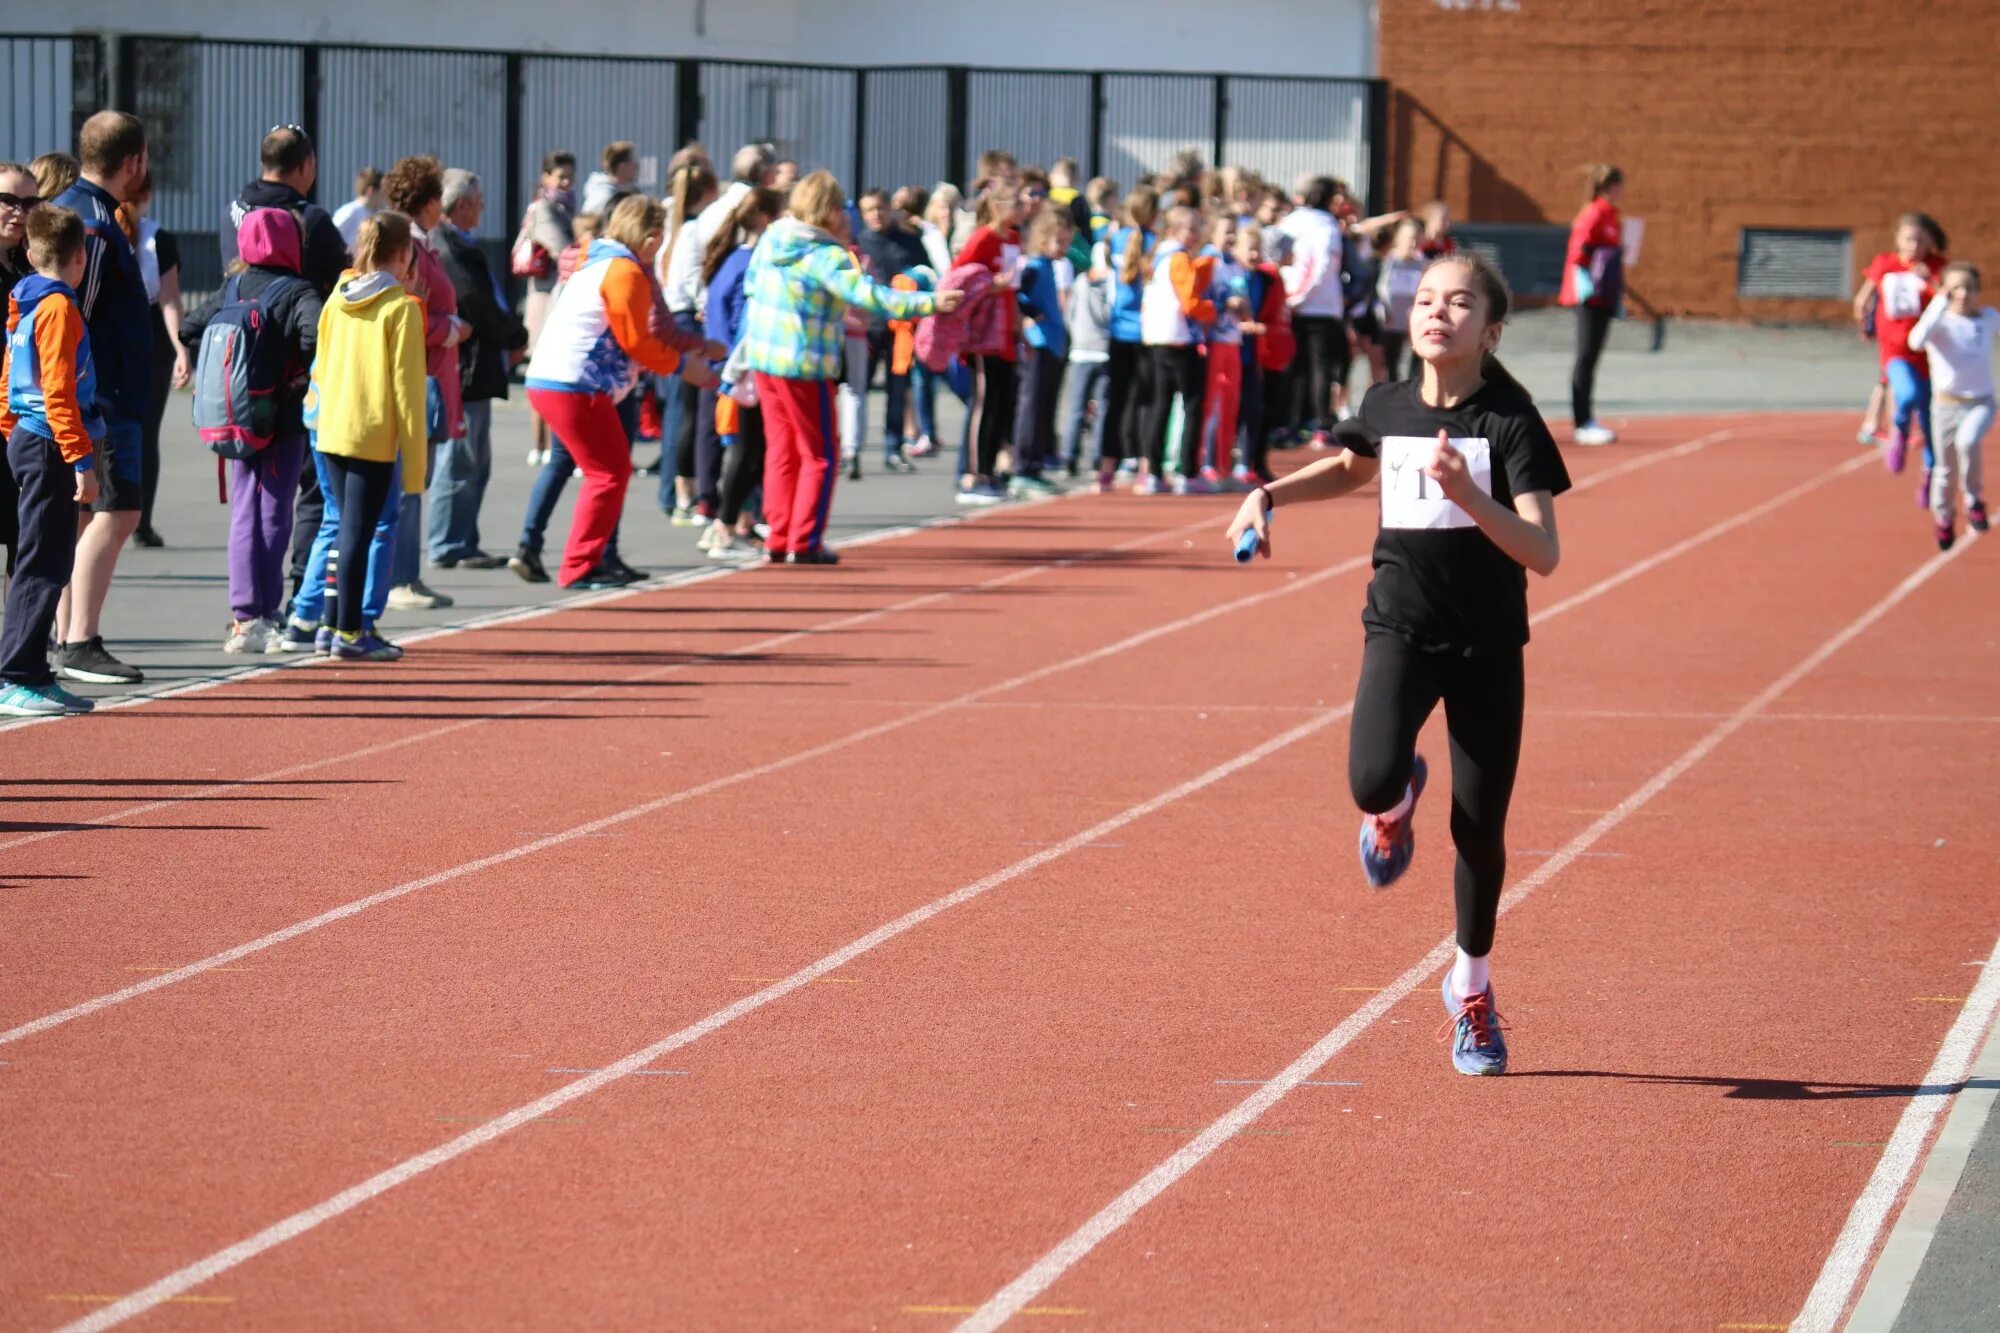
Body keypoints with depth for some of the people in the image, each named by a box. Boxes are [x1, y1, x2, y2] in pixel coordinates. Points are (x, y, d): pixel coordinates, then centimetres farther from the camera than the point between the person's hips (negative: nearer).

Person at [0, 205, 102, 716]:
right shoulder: (58, 309, -14)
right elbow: (59, 392, -20)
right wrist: (81, 460, -21)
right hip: (50, 447, -10)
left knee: (46, 563, 13)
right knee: (42, 565, -8)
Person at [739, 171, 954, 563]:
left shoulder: (770, 241, 3)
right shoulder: (826, 257, -18)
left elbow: (751, 284, 16)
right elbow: (868, 295, -26)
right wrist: (928, 303, -28)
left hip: (763, 358, 7)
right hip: (805, 365, -7)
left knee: (781, 450, 14)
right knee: (819, 454, 4)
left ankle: (778, 538, 14)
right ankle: (803, 542, 1)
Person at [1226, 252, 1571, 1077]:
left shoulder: (1510, 421, -12)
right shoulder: (1387, 407, 0)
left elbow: (1544, 553, -21)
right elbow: (1353, 468, 25)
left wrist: (1468, 495, -34)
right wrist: (1270, 495, 12)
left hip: (1487, 643, -2)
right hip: (1400, 627, 2)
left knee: (1479, 828, 5)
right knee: (1371, 779, -25)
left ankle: (1472, 986, 29)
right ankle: (1398, 801, 15)